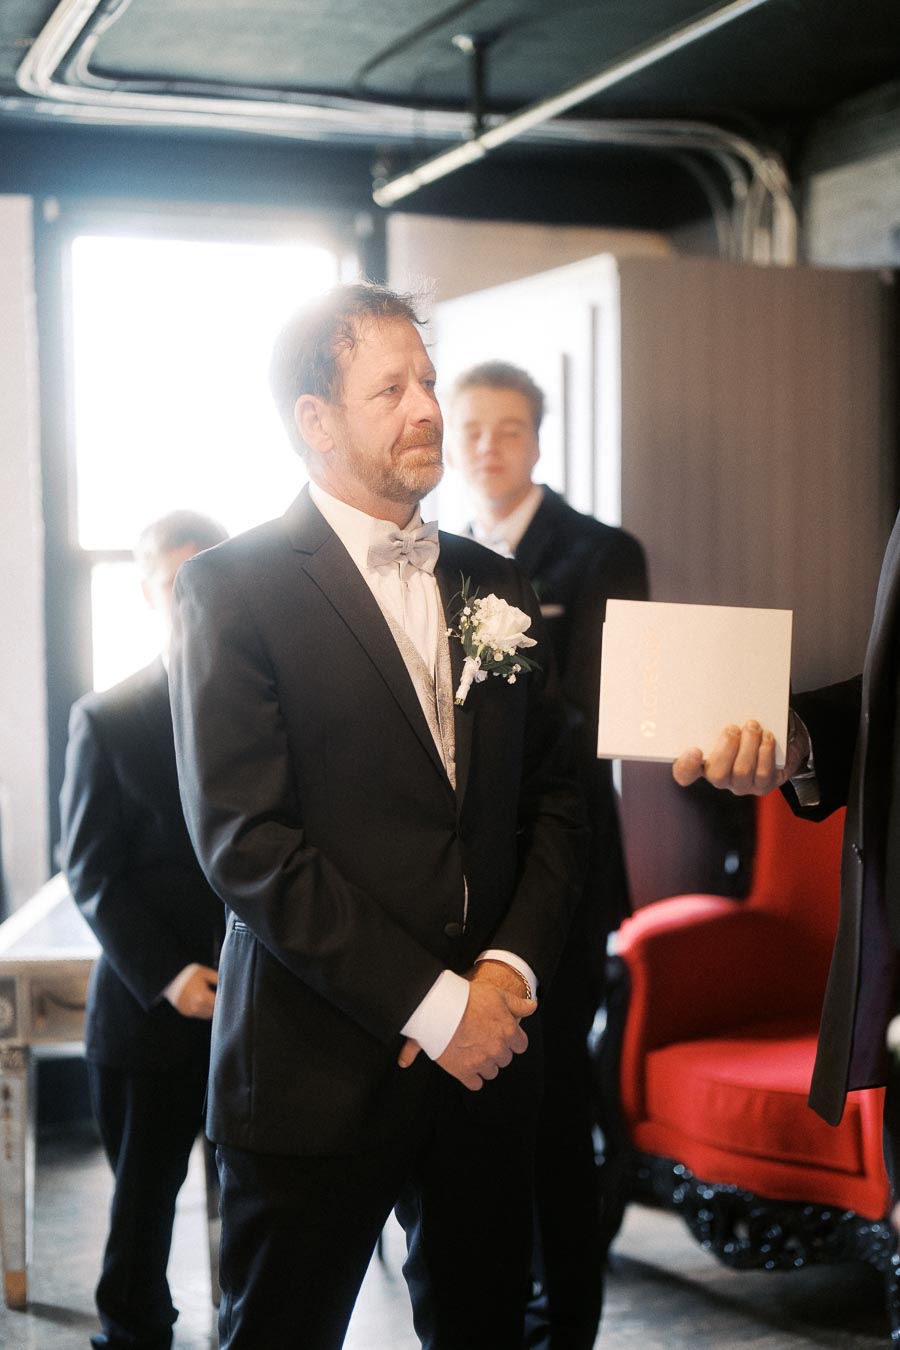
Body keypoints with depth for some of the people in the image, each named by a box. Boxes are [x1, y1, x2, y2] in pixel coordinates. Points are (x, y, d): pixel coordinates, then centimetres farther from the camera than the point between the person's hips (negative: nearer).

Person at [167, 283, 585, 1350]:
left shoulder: (492, 586, 11)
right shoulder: (231, 591, -8)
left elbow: (552, 797, 11)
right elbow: (245, 843, -15)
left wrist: (510, 969, -6)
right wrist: (431, 1007, -16)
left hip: (489, 1055, 5)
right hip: (319, 1072, -5)